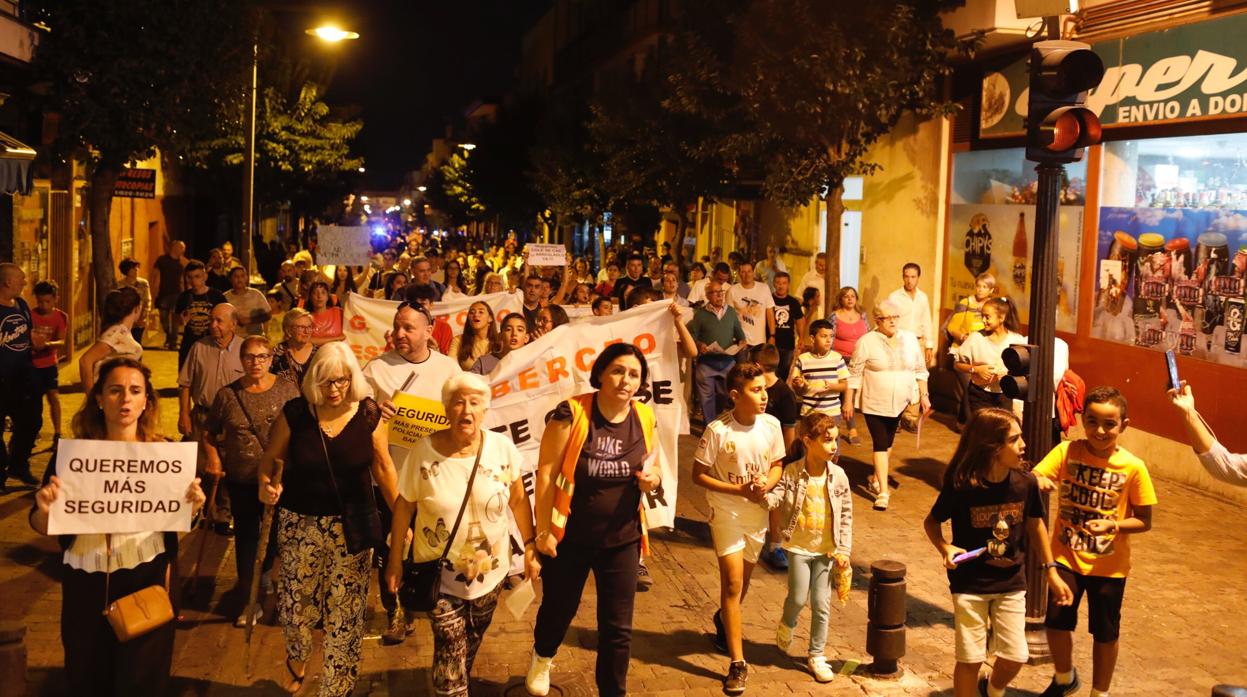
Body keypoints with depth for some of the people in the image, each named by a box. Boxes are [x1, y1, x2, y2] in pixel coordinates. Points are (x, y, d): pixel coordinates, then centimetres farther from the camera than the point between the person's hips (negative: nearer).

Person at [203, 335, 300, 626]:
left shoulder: (287, 389, -3)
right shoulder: (228, 394, 0)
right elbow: (209, 432, 9)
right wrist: (213, 456, -5)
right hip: (241, 480, 1)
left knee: (275, 533, 10)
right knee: (246, 536, 9)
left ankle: (263, 576, 42)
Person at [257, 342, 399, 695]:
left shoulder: (369, 414, -6)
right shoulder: (295, 412, -8)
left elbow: (383, 467, 2)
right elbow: (269, 457, 4)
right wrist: (266, 484, -17)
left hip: (352, 526, 0)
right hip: (301, 524, 1)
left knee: (346, 612, 3)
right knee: (298, 604, 13)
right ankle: (296, 660, 46)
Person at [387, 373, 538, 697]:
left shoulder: (502, 447, -10)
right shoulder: (424, 451, -14)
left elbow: (519, 500, 1)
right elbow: (404, 506, -5)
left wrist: (530, 547, 2)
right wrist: (395, 560, -1)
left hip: (490, 570, 2)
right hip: (440, 572, -2)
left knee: (471, 643, 20)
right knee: (450, 649, -6)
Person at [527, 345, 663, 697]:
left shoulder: (645, 418, -4)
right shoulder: (571, 413, -17)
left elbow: (653, 468, 11)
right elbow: (546, 473, -14)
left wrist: (652, 479, -13)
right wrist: (542, 530, -14)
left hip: (622, 541, 2)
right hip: (569, 538, -2)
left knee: (618, 629, 5)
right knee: (559, 610, 21)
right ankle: (542, 658, 54)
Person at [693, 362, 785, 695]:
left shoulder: (771, 425, -8)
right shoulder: (717, 430, -20)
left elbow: (777, 465, 6)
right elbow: (699, 475, -13)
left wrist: (767, 484, -17)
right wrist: (739, 489, -22)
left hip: (758, 512, 4)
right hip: (726, 512, -4)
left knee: (742, 578, 20)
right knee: (733, 581, -7)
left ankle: (724, 620, 51)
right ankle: (738, 663, 1)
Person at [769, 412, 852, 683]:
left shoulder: (838, 475, -6)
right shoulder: (792, 473, -11)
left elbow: (846, 515, 0)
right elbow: (776, 498, -17)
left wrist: (843, 551, -2)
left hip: (827, 549, 2)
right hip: (799, 546, -2)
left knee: (821, 604, 6)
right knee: (798, 598, 2)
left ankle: (816, 655, 21)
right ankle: (786, 625, 38)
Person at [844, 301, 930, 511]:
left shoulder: (909, 340, 3)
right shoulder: (866, 342, -9)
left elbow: (920, 370, 10)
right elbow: (854, 374, -5)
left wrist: (924, 395, 4)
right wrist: (848, 401, -6)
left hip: (900, 403, 4)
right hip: (874, 403, -4)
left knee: (888, 442, 15)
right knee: (880, 444, -8)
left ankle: (876, 477, 34)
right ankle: (883, 491, -8)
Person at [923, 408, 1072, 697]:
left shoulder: (1026, 483, -10)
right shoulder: (961, 487, -20)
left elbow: (1035, 523, 7)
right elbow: (931, 522, -4)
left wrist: (1051, 572, 11)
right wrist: (944, 548, -24)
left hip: (1011, 583, 3)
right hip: (970, 584, -3)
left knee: (1016, 657, 7)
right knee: (970, 659, 4)